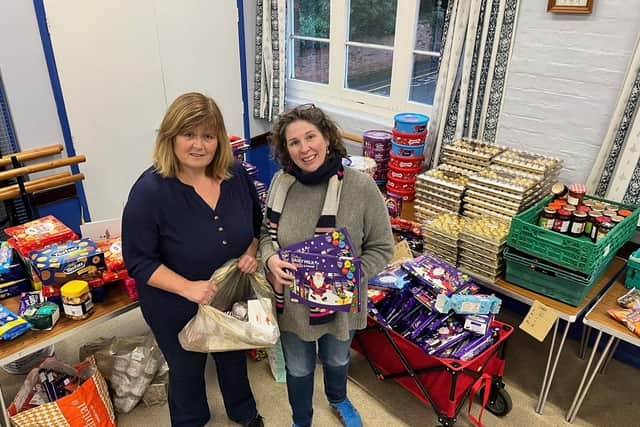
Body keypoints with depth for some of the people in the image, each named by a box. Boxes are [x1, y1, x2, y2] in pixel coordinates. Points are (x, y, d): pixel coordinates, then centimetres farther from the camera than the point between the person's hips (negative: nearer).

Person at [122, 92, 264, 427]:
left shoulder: (236, 175, -12)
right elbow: (139, 261, -21)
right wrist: (187, 287, -31)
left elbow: (256, 222, 4)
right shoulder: (150, 191, -26)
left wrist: (251, 253, -15)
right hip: (178, 311, -4)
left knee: (234, 359, 29)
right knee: (186, 371, 23)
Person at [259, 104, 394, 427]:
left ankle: (338, 399, 65)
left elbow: (381, 248, -12)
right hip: (291, 303, 1)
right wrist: (270, 258, -18)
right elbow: (266, 231, 3)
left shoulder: (361, 186, -22)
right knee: (298, 368, 24)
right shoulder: (281, 182, -13)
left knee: (336, 360, 29)